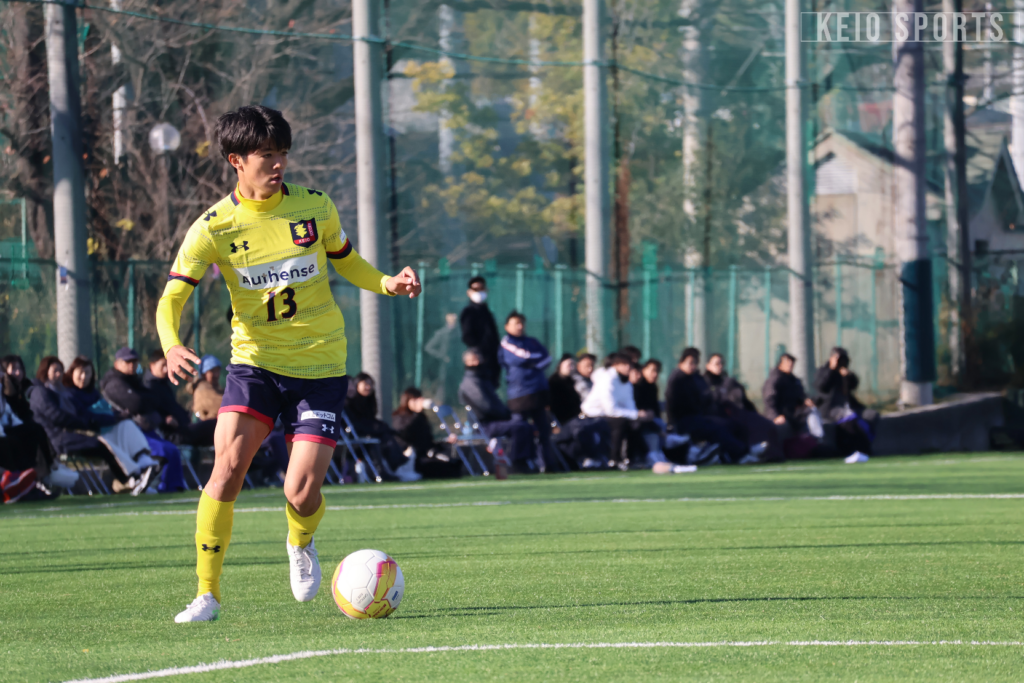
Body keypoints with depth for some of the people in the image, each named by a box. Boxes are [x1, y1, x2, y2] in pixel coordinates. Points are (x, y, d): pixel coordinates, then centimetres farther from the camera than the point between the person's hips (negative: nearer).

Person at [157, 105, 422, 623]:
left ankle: (301, 543, 29)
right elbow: (171, 299, -10)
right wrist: (172, 347, -31)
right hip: (254, 362, 0)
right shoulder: (214, 228, -8)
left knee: (302, 493, -10)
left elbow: (346, 262, 15)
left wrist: (388, 284, -6)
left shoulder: (315, 207, -2)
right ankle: (208, 594, -10)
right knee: (228, 463, -21)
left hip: (319, 368, 0)